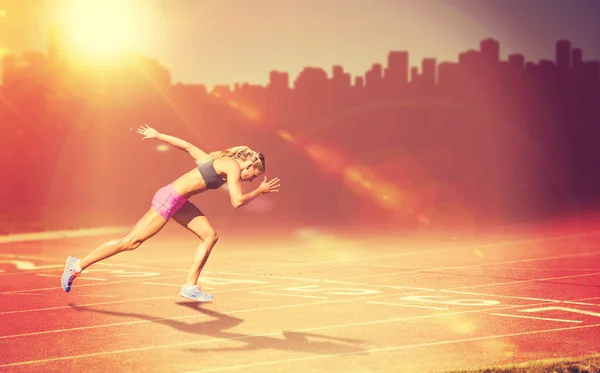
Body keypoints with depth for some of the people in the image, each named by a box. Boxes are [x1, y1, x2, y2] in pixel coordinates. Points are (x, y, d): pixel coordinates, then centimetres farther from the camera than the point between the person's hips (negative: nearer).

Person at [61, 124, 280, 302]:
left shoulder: (218, 161, 17)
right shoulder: (233, 167, -10)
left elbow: (187, 146, 22)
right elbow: (237, 202, -17)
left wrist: (157, 136, 26)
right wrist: (260, 191, -4)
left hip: (178, 202, 10)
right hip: (170, 198, -10)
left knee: (210, 236, 5)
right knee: (132, 241, -8)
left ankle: (190, 286, 7)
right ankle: (78, 265, -2)